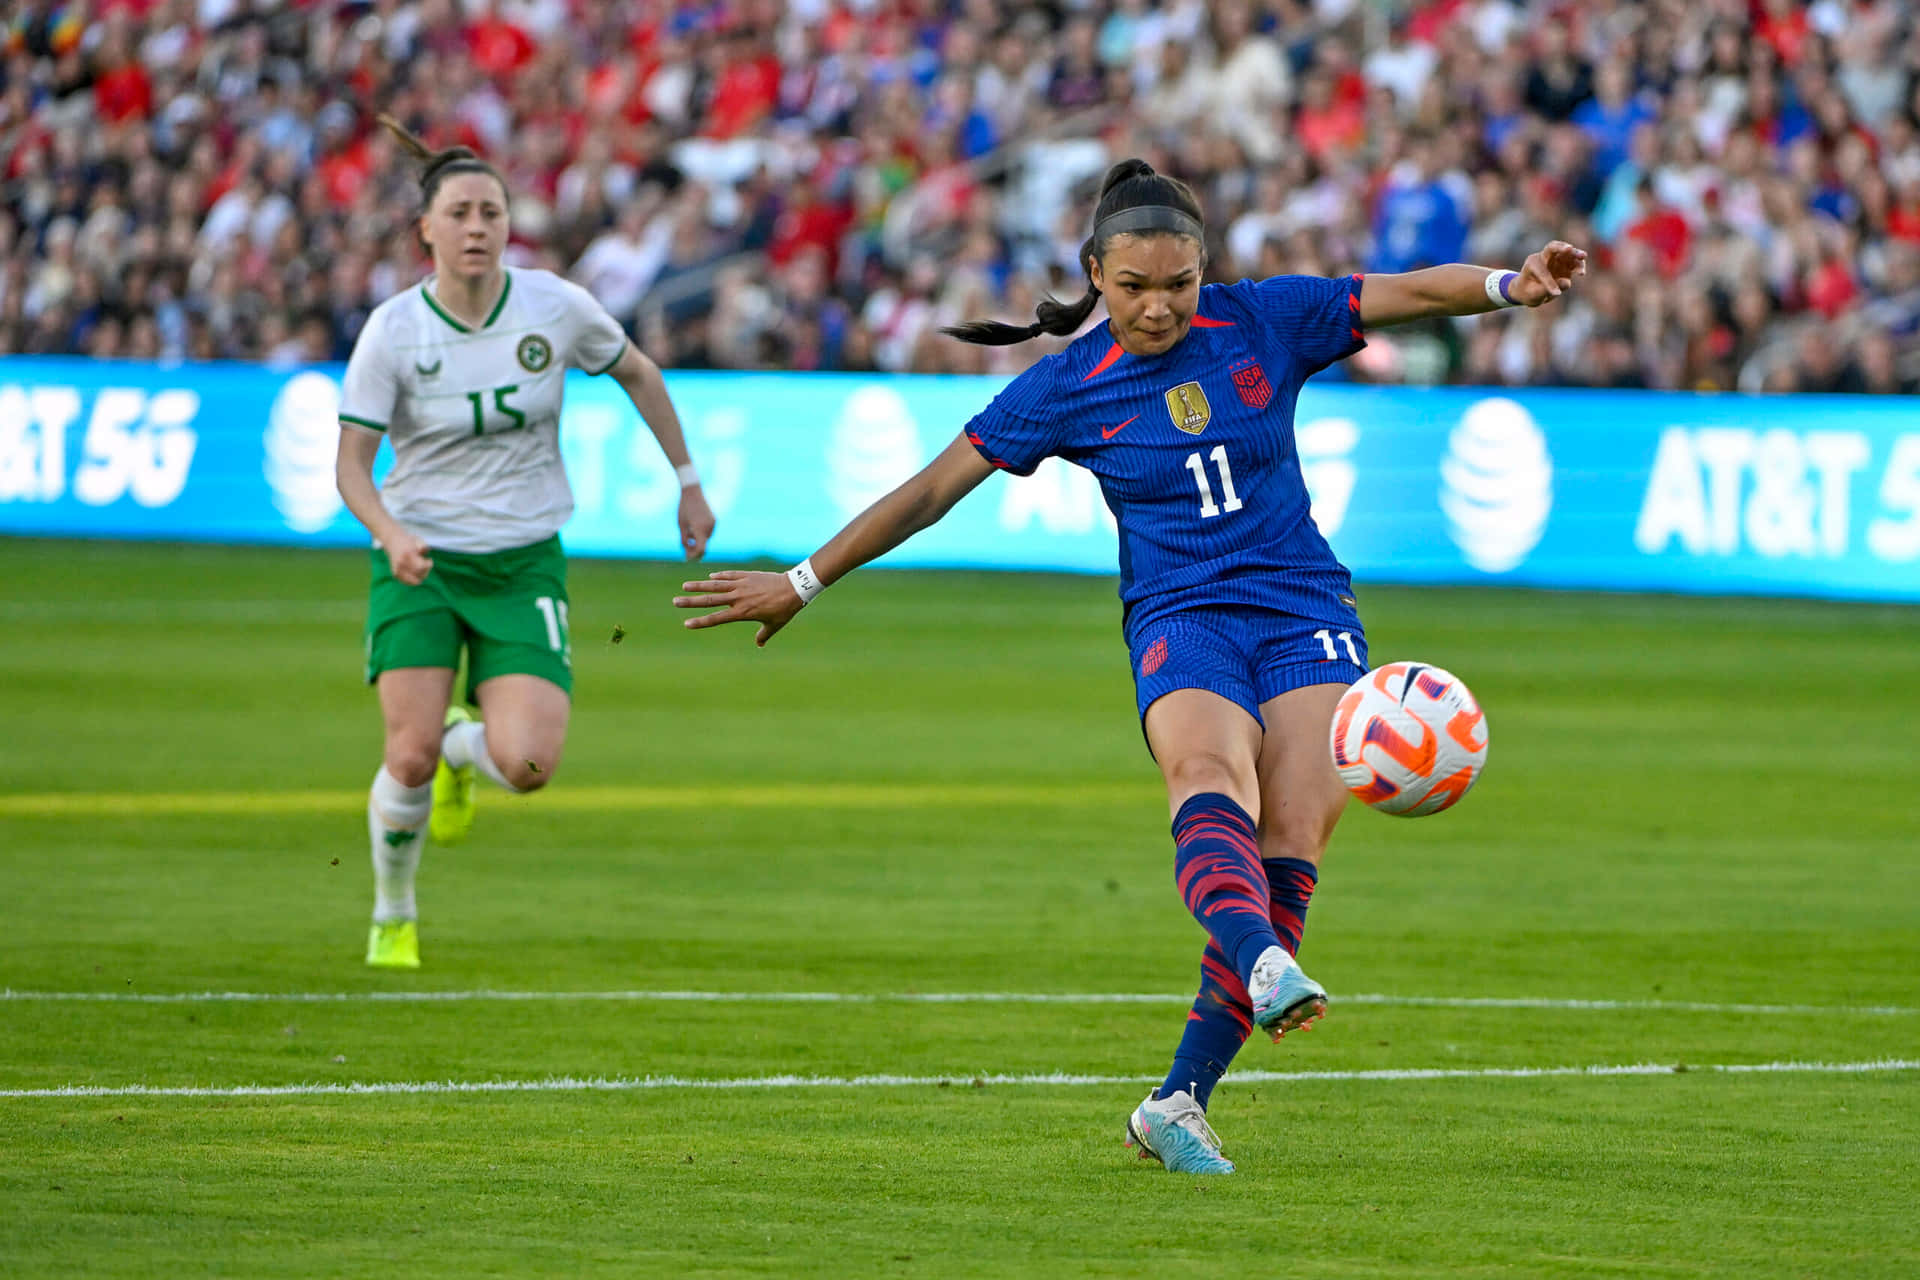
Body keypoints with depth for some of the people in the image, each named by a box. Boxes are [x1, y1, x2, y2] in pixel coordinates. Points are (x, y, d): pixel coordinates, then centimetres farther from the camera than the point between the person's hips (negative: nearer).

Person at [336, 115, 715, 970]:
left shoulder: (554, 305, -7)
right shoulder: (393, 330, -11)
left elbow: (636, 372, 11)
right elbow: (351, 462, -9)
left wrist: (688, 481, 14)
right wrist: (391, 533, -28)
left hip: (524, 565, 1)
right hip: (419, 560, -1)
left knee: (527, 765, -16)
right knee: (411, 759, -14)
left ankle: (466, 745, 23)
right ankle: (392, 917, 14)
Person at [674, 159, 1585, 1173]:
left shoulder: (1265, 321, 5)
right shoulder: (1068, 387, 2)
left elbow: (1411, 293, 3)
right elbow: (933, 489, 6)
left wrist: (1507, 285, -17)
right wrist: (802, 584, 7)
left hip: (1304, 612, 2)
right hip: (1182, 620, -2)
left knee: (1294, 833, -18)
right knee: (1211, 779, -34)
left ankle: (1180, 1101, -16)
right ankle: (1265, 971, -64)